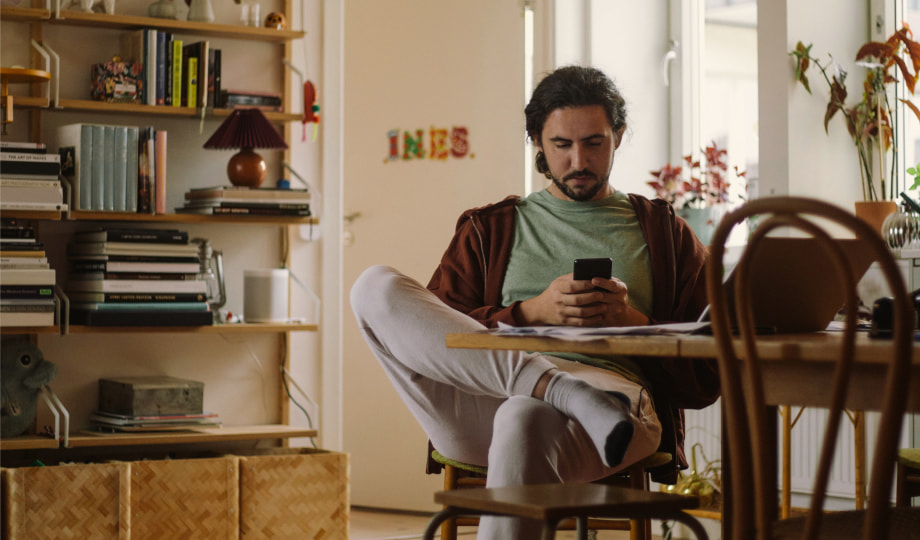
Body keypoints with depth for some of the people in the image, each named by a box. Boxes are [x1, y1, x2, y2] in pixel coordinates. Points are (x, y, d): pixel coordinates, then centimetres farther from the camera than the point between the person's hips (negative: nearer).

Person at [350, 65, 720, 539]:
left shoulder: (665, 233, 24)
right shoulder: (488, 230, 27)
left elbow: (707, 379, 16)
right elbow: (435, 339, 12)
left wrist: (632, 322, -2)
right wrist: (532, 312, -2)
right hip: (482, 413, 3)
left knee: (526, 420, -42)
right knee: (377, 287, -21)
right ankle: (562, 387, -35)